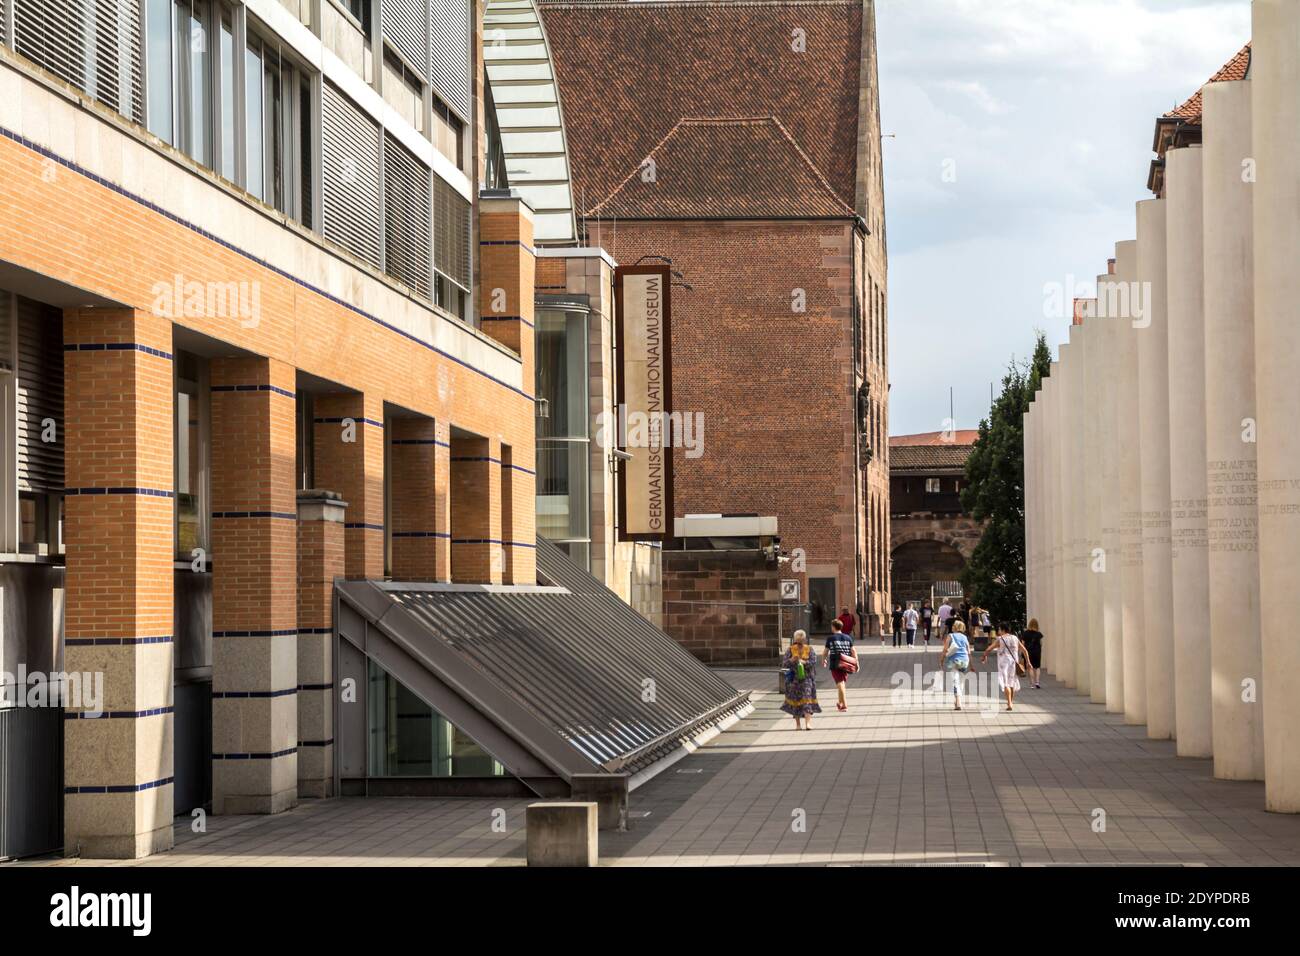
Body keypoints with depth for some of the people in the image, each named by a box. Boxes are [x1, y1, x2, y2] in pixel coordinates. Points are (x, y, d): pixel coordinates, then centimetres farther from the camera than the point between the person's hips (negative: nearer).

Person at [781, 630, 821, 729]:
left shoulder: (809, 650, 2)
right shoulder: (790, 650, 3)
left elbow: (814, 662, -7)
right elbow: (784, 664, -3)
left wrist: (804, 662, -22)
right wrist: (791, 660, -21)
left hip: (806, 678, -1)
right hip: (794, 679, 1)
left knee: (807, 699, -11)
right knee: (795, 701, 5)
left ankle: (808, 723, -17)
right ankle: (797, 724, 16)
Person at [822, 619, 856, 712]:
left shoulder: (830, 638, -4)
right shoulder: (848, 638, 6)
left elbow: (825, 652, 2)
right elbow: (853, 651, 3)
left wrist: (823, 660, 20)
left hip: (835, 664, -4)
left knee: (840, 683, -6)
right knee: (843, 683, 18)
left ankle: (844, 705, -14)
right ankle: (840, 703, 32)